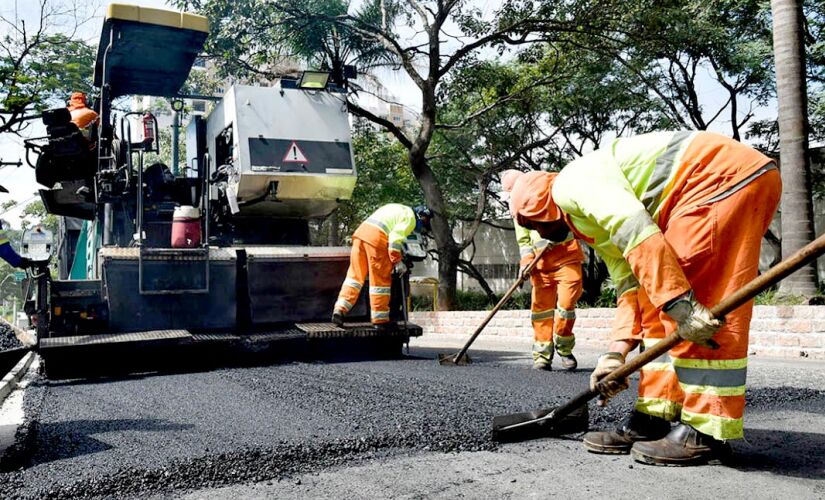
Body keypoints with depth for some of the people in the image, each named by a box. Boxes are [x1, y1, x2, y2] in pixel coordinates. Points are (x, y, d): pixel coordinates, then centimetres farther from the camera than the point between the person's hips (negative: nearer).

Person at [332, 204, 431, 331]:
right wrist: (397, 261, -8)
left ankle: (340, 310, 1)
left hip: (360, 232, 8)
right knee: (380, 280, -1)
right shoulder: (410, 217, 3)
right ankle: (380, 320, 5)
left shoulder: (398, 209, 30)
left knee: (355, 275, 9)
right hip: (376, 238, -8)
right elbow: (395, 237, -10)